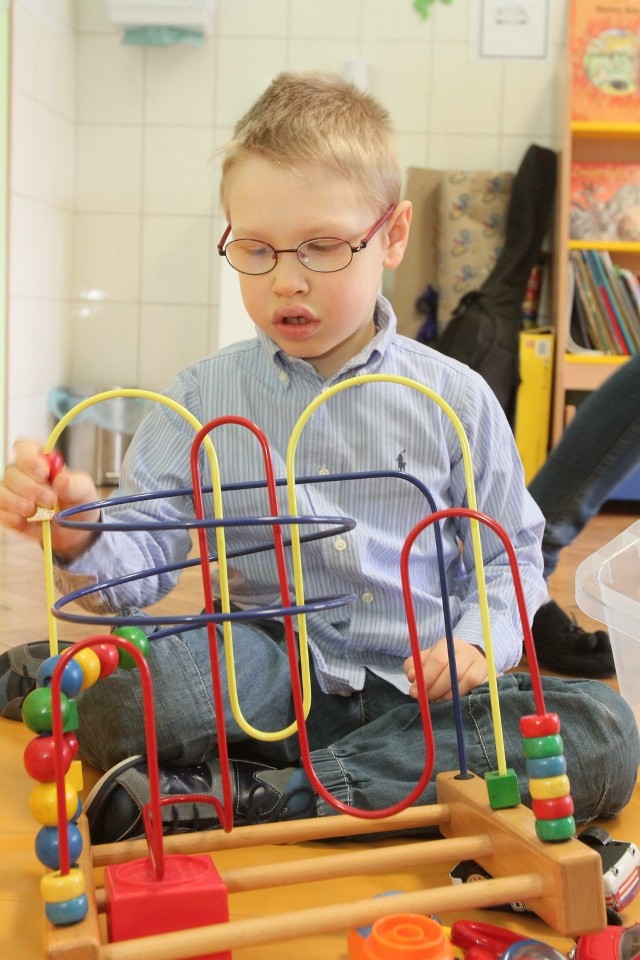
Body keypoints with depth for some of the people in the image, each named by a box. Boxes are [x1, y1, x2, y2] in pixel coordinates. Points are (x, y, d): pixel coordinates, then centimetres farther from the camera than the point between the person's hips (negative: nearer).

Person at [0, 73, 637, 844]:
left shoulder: (454, 398, 4)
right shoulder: (201, 400, 5)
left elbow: (509, 554, 7)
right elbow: (142, 557, -1)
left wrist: (478, 643, -12)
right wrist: (81, 537, -24)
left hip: (417, 687, 4)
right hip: (266, 683, -3)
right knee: (123, 691, -38)